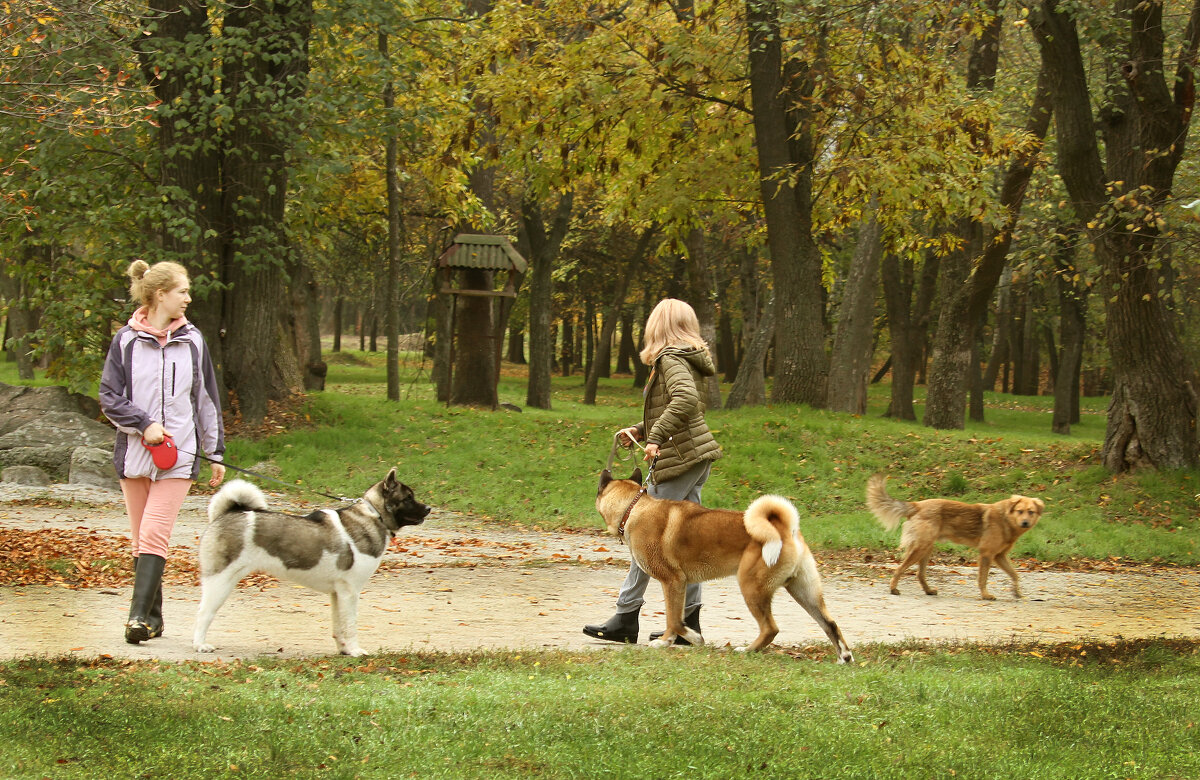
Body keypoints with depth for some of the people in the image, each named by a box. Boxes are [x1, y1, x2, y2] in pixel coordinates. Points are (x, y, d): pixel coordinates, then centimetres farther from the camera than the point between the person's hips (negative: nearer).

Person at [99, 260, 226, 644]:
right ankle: (153, 618, 14)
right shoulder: (126, 341, 1)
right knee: (141, 539, 6)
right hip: (134, 453, 1)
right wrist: (143, 424, -12)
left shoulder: (192, 341, 6)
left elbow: (207, 400, 13)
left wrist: (216, 453, 14)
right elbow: (109, 397, 1)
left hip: (179, 454, -1)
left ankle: (139, 615, -18)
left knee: (154, 534, -14)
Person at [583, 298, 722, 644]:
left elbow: (686, 399, -29)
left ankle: (626, 618, -4)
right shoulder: (689, 360, 18)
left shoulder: (671, 359, -11)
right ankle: (689, 620, 12)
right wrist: (639, 430, 15)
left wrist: (655, 436, -30)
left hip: (679, 459, -10)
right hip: (697, 458, 10)